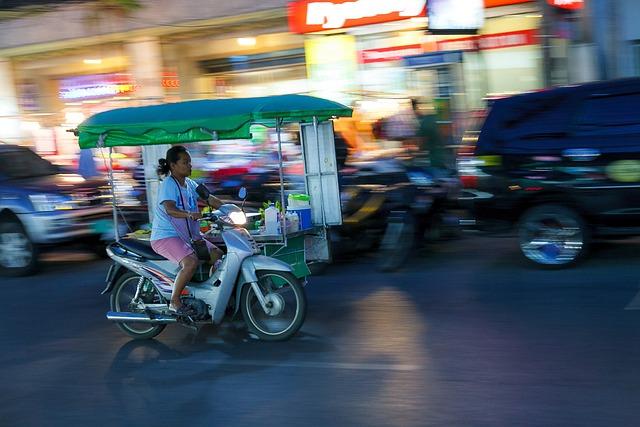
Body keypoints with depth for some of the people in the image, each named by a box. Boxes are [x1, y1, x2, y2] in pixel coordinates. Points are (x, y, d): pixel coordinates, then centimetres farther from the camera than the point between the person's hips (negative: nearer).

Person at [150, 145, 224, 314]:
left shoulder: (190, 184, 10)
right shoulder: (168, 184, -15)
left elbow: (210, 199, 7)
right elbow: (169, 209, -31)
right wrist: (190, 214, -48)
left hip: (188, 234, 9)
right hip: (165, 236, -9)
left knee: (217, 255, 3)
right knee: (191, 262, -30)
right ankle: (174, 302, -16)